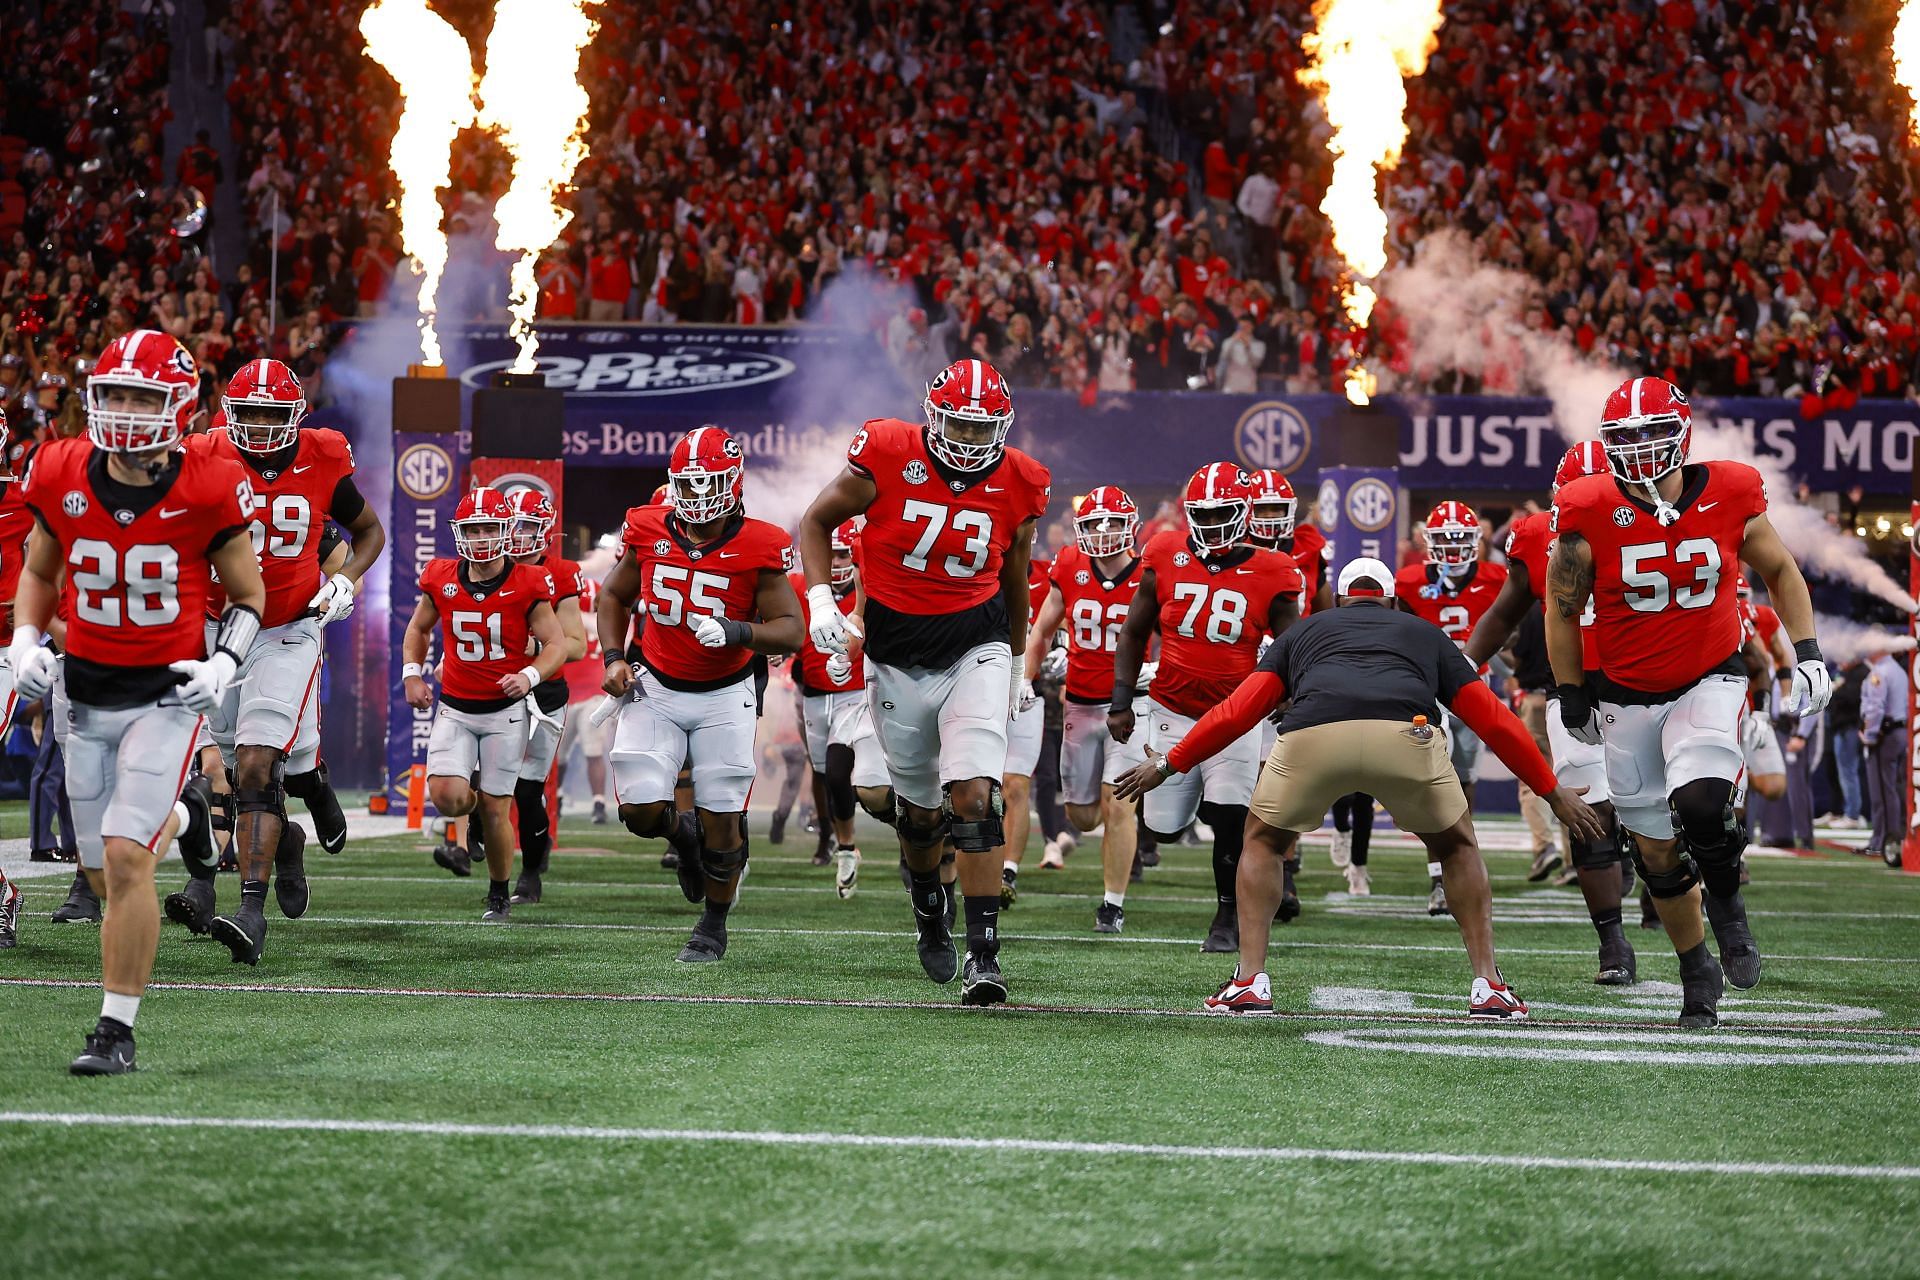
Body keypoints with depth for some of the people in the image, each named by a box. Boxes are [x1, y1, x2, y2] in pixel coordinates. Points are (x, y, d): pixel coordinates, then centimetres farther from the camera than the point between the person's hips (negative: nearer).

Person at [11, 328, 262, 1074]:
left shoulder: (205, 493, -14)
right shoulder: (62, 479, -6)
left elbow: (247, 596, 1)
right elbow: (39, 572, 13)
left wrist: (224, 664, -15)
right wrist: (25, 643, -3)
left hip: (167, 695, -4)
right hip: (88, 695, 4)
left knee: (125, 857, -17)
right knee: (107, 874, 11)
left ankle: (116, 1031, -6)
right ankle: (180, 816, 48)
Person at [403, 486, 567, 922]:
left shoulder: (526, 585, -10)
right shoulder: (441, 580, -2)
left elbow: (557, 643, -5)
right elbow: (418, 628, 16)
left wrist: (530, 676, -23)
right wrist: (412, 673, 2)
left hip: (505, 710, -2)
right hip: (454, 709, 2)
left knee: (494, 811, 0)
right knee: (447, 796, -17)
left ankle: (499, 894, 22)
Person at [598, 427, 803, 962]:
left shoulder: (758, 547, -14)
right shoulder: (649, 532, -5)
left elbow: (791, 632, -14)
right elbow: (614, 597, 12)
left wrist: (734, 631, -31)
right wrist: (614, 658, 0)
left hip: (724, 696, -2)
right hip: (656, 689, 2)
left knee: (721, 819, 0)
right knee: (640, 808, -10)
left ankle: (714, 925, 23)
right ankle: (683, 832, 27)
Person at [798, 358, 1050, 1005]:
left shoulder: (1019, 484, -5)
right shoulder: (889, 455, -12)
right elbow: (817, 521, 2)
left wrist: (1017, 663, 22)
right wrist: (820, 598, -13)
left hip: (976, 648, 0)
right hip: (898, 655, 0)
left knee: (974, 796, -16)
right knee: (920, 807, 14)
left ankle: (983, 953, -15)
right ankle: (928, 907, 46)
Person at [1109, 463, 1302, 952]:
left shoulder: (1270, 574, -6)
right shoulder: (1165, 558, -2)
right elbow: (1134, 633, 8)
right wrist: (1121, 700, 2)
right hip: (1172, 711, 2)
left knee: (1230, 820, -15)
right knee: (1163, 827, 2)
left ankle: (1229, 916, 6)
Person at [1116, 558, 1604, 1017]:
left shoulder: (1303, 631, 37)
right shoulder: (1426, 634, 38)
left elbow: (1238, 711, 30)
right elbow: (1495, 720, 36)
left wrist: (1169, 765, 40)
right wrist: (1553, 791, 44)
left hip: (1312, 735, 0)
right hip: (1404, 735, 0)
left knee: (1264, 841, 29)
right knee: (1455, 847, 28)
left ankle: (1250, 981, 17)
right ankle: (1488, 985, 20)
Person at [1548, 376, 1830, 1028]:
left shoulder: (1729, 497, -10)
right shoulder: (1589, 515, -14)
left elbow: (1780, 571, 9)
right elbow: (1562, 609, 1)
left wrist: (1807, 653, 3)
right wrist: (1573, 697, 5)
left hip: (1711, 682, -1)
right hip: (1628, 698, 1)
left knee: (1700, 807, -27)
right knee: (1658, 852, 8)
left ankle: (1726, 903, 4)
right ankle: (1698, 970, 30)